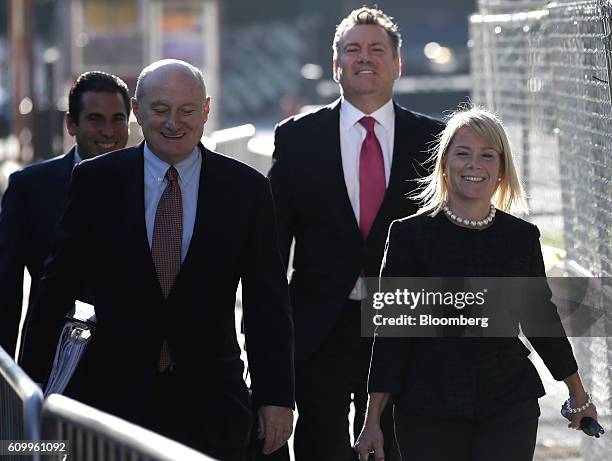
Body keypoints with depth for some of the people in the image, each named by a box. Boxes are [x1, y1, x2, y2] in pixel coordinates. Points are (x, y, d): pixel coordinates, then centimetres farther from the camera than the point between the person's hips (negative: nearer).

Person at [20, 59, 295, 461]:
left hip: (211, 402, 0)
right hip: (115, 393, 0)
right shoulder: (96, 182, 2)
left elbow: (268, 303, 2)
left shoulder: (246, 189, 3)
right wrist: (36, 388, 2)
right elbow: (58, 288, 4)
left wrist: (277, 398, -3)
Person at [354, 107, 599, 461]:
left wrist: (578, 393, 27)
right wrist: (373, 420, -6)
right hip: (428, 412, -1)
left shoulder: (523, 237, 5)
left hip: (509, 407, 1)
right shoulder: (410, 234, -2)